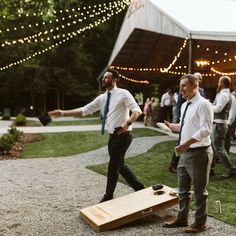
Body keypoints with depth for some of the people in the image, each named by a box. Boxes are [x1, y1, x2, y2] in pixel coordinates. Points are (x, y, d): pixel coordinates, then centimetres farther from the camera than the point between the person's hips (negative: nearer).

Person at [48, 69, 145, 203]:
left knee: (113, 166, 1)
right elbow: (84, 110, 6)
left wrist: (128, 124, -30)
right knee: (120, 165, 15)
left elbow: (137, 110, -16)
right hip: (112, 136, 8)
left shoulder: (123, 94, -9)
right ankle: (139, 188, 30)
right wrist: (63, 113, -1)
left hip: (122, 135, -8)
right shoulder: (102, 98, 10)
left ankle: (108, 197, 18)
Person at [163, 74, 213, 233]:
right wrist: (172, 126, 6)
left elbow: (205, 130, -23)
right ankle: (182, 218, 36)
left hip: (199, 153, -8)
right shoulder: (185, 105, 11)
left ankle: (200, 223, 26)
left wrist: (187, 143, -30)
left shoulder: (203, 104, -16)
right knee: (183, 188, 19)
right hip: (185, 153, 9)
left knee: (199, 190, 8)